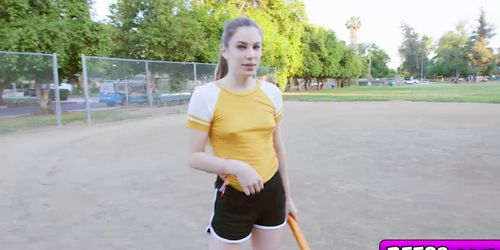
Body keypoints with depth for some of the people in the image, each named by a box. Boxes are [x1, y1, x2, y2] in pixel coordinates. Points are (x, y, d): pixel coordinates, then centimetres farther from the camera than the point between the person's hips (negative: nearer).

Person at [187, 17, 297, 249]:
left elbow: (278, 148, 8)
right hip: (232, 196, -4)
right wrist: (236, 167, -27)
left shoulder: (271, 92, -1)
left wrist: (288, 197, 14)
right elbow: (195, 157, -11)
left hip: (272, 191, 5)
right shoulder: (206, 95, -14)